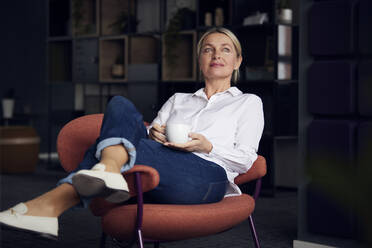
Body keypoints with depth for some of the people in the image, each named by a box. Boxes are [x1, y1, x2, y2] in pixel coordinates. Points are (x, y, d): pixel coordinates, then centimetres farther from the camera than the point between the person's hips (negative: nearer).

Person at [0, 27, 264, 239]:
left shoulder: (249, 102, 24)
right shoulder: (178, 100, 36)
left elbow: (245, 160, 10)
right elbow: (153, 132, 24)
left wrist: (207, 146, -8)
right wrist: (152, 134, -1)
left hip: (206, 176, -4)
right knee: (121, 105, -23)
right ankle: (108, 172, -48)